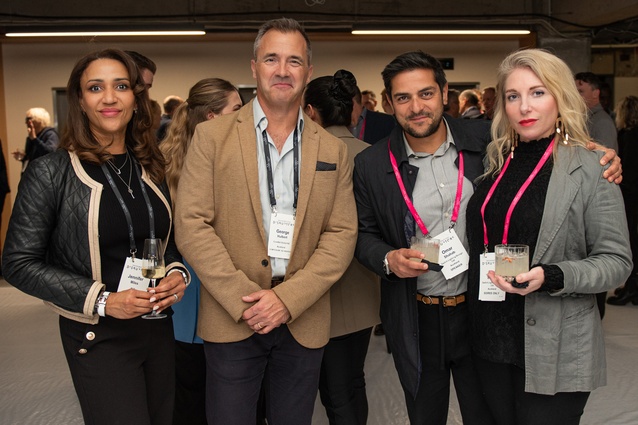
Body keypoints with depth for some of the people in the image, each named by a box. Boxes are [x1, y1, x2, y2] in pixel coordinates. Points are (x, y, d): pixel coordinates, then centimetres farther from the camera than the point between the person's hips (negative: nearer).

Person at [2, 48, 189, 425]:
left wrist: (178, 273, -6)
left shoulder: (150, 168, 4)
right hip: (99, 337, -5)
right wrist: (101, 300, -19)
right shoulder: (51, 173, -11)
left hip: (159, 329, 5)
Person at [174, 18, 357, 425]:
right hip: (231, 321, -2)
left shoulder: (333, 150, 5)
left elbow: (342, 234, 1)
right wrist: (244, 301, -13)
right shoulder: (212, 136, -1)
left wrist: (287, 299, -11)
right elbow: (192, 225, -6)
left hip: (304, 322, 2)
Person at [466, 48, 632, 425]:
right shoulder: (496, 163, 6)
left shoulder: (591, 169, -10)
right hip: (492, 340, 5)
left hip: (553, 351, -5)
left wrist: (551, 277, -24)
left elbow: (616, 261, -10)